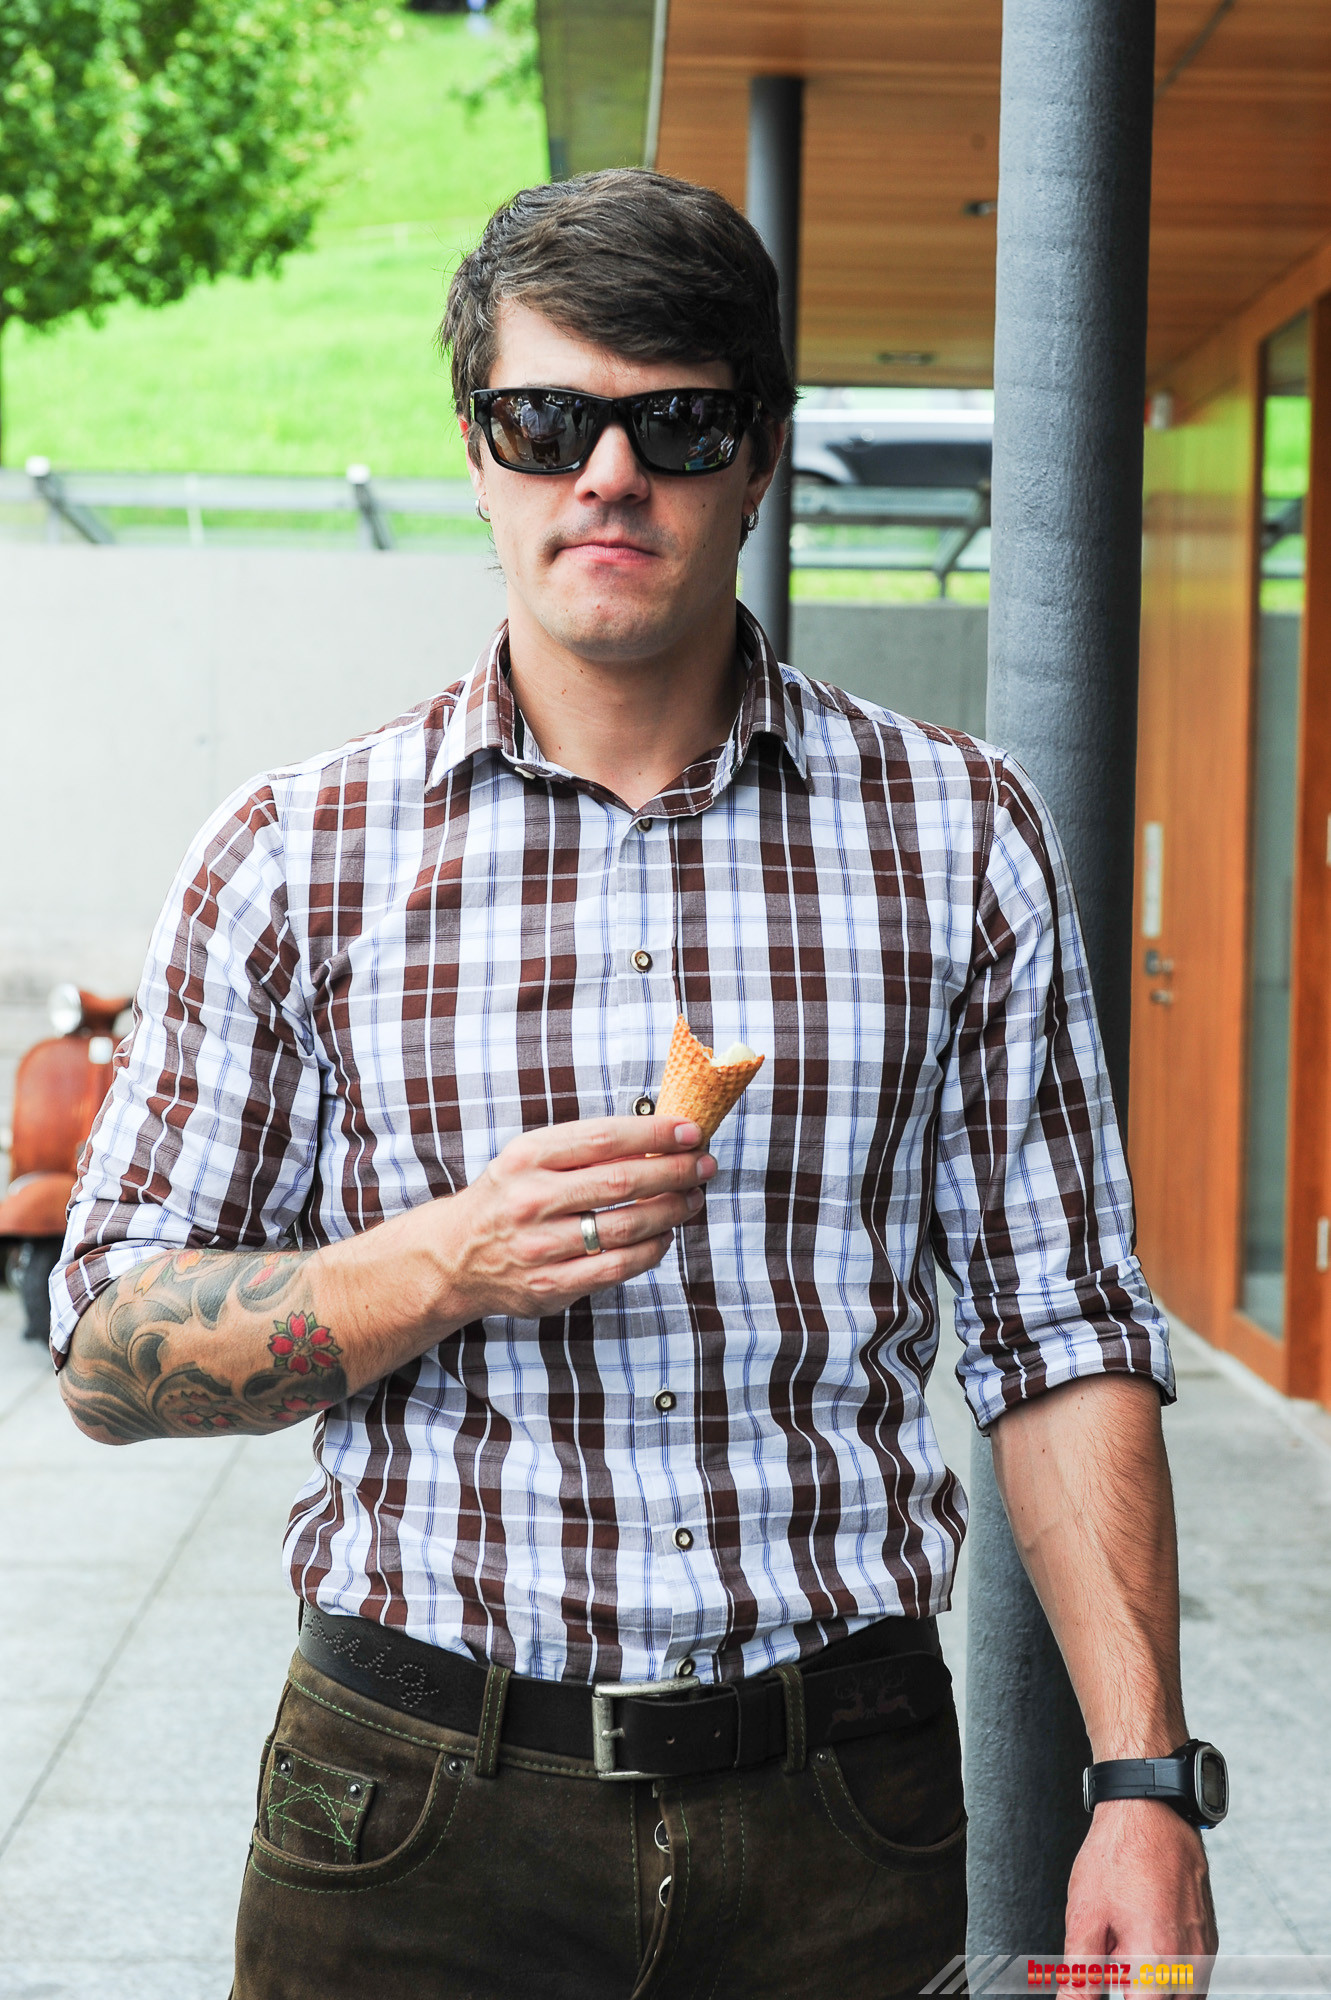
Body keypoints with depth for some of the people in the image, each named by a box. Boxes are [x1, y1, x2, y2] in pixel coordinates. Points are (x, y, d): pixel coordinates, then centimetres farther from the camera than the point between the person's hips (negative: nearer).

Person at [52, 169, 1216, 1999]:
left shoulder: (961, 833, 1)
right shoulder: (294, 856, -1)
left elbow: (1061, 1335, 2)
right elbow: (112, 1351, 0)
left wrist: (1143, 1782, -6)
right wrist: (450, 1263, -17)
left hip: (844, 1809, 1)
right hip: (415, 1808, 0)